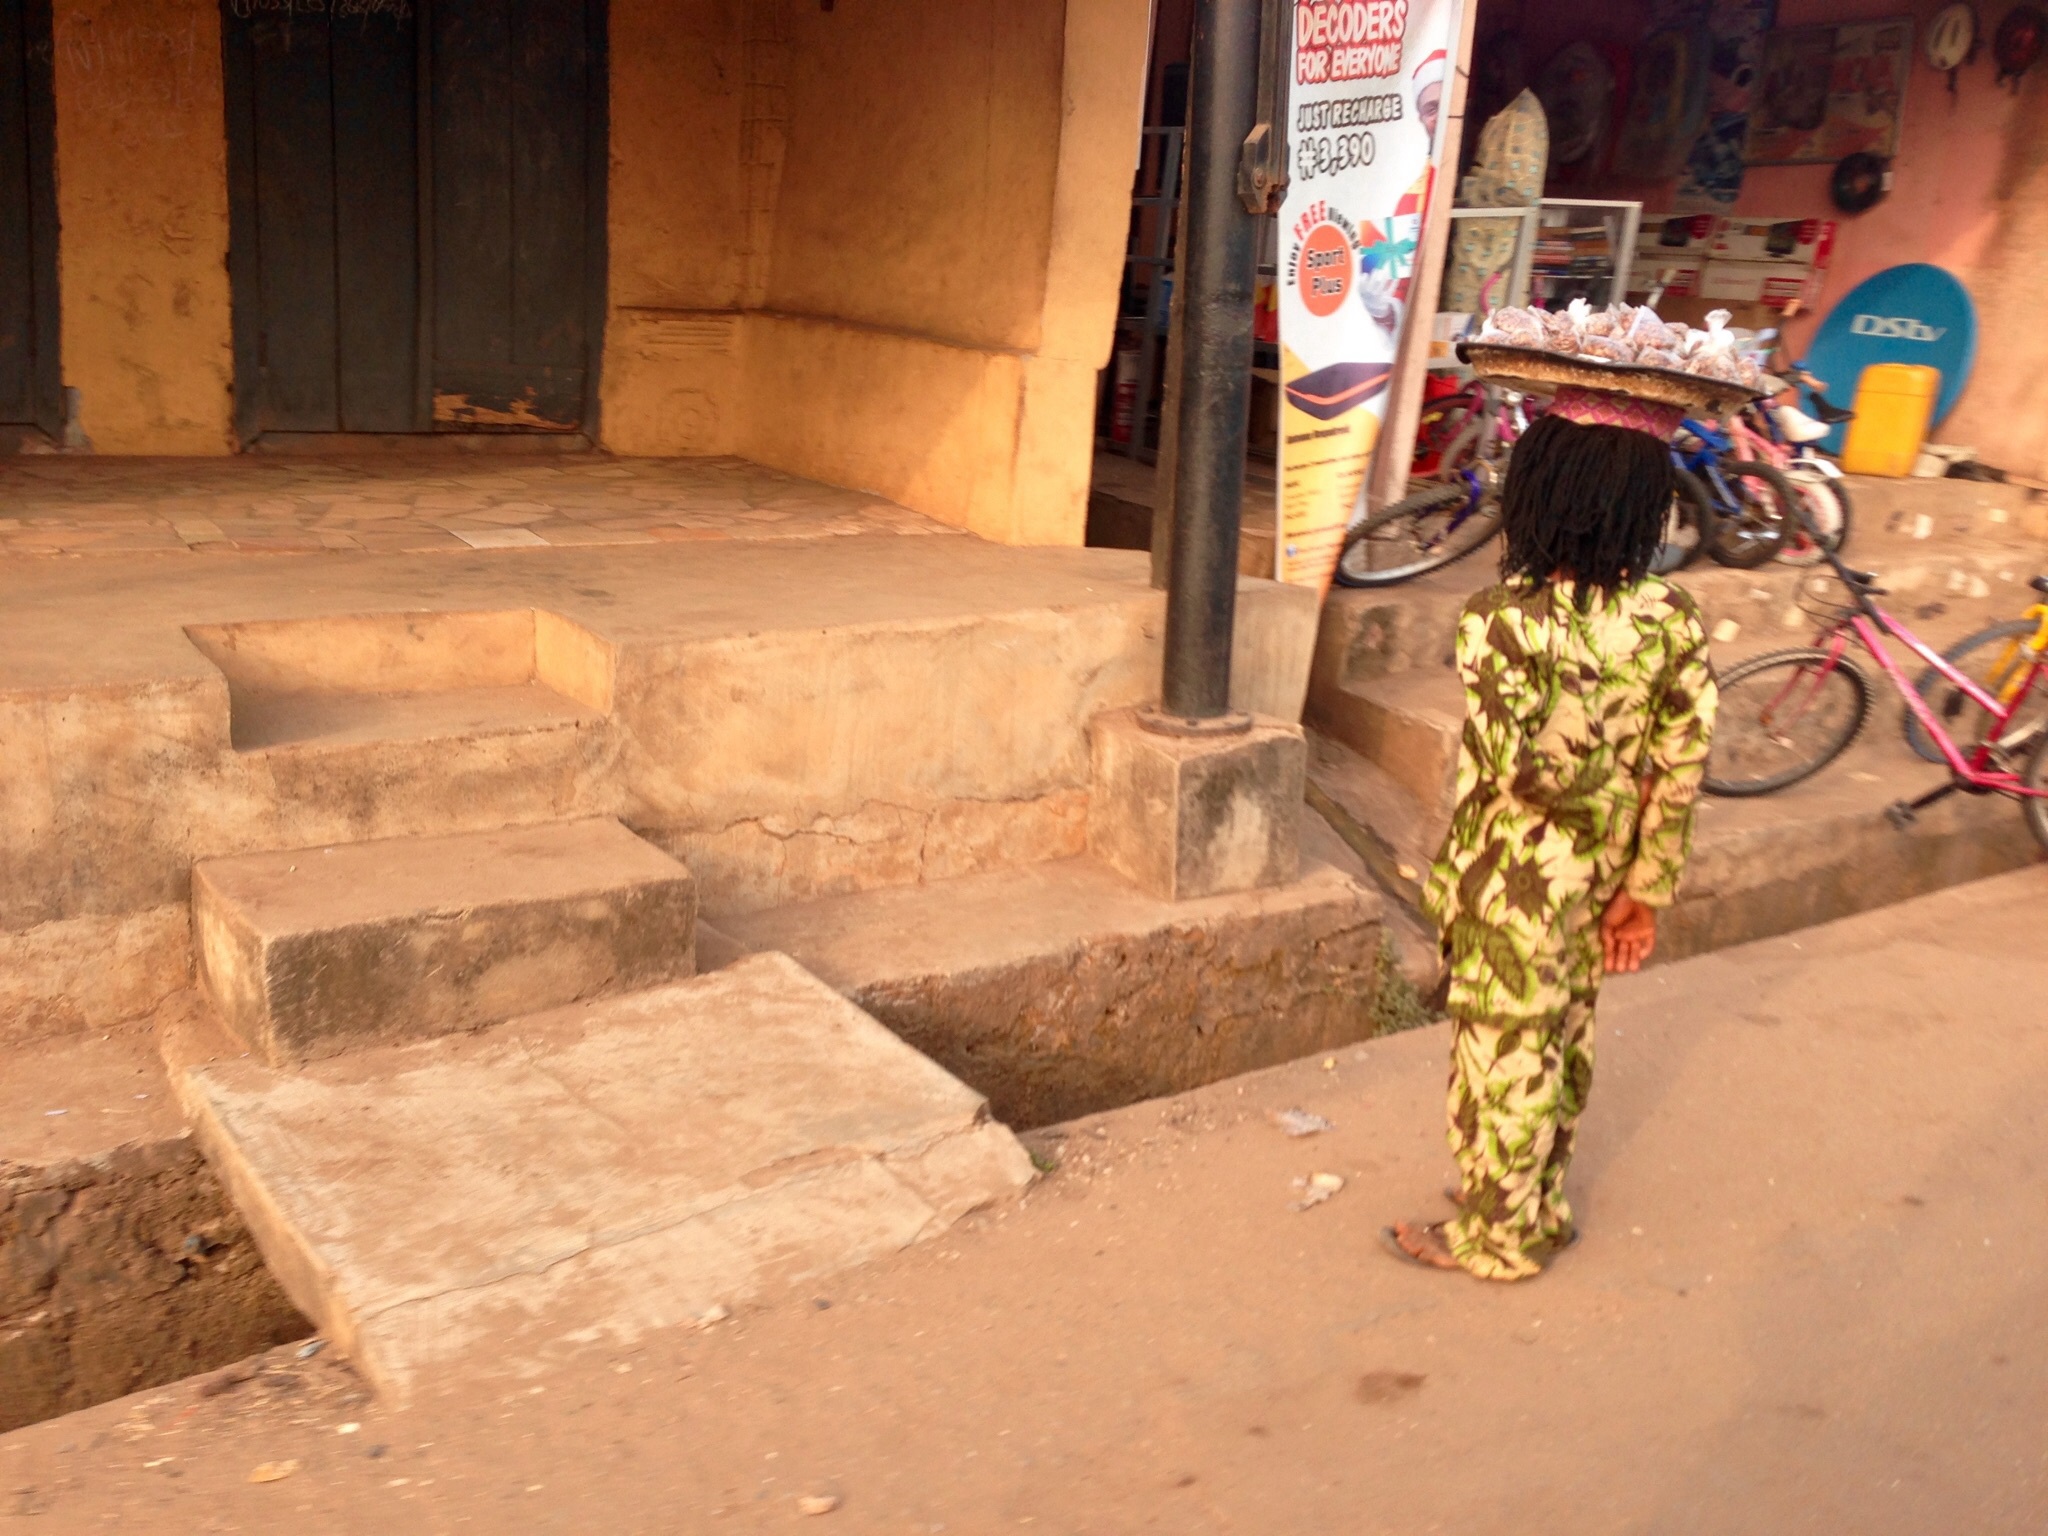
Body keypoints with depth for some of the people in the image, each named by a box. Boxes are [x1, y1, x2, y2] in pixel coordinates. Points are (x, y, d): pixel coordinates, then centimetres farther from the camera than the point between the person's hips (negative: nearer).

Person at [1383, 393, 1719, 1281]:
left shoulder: (1503, 619, -24)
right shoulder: (1670, 619, -9)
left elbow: (1527, 768, -30)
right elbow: (1681, 770, -5)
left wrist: (1590, 754, -10)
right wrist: (1646, 891, 3)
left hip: (1515, 883, -5)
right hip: (1601, 879, 5)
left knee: (1504, 1051, 11)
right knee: (1565, 1041, 22)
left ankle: (1498, 1233, 29)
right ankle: (1544, 1206, 41)